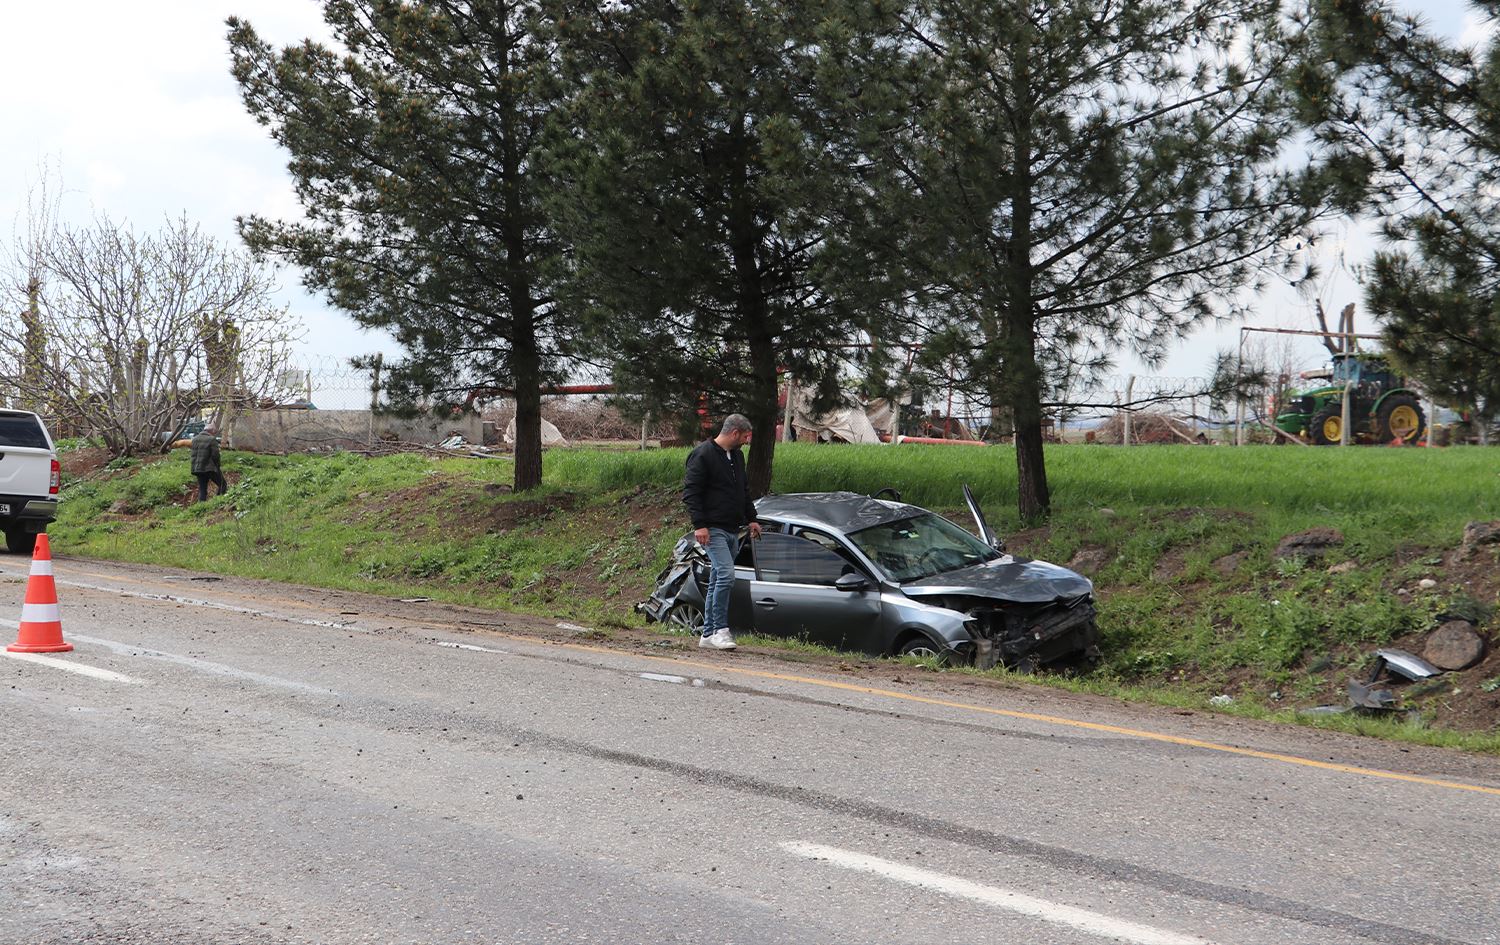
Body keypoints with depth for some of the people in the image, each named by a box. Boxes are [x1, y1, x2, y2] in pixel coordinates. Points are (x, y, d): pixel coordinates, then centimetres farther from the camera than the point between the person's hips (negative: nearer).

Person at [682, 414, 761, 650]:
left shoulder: (737, 456, 17)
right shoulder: (703, 455, -9)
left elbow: (744, 490, 29)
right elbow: (690, 492, -13)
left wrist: (751, 519, 21)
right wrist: (699, 525, -19)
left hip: (732, 530, 9)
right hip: (713, 530, -9)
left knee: (718, 581, 9)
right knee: (726, 575, -19)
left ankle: (709, 634, 13)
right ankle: (720, 629, -14)